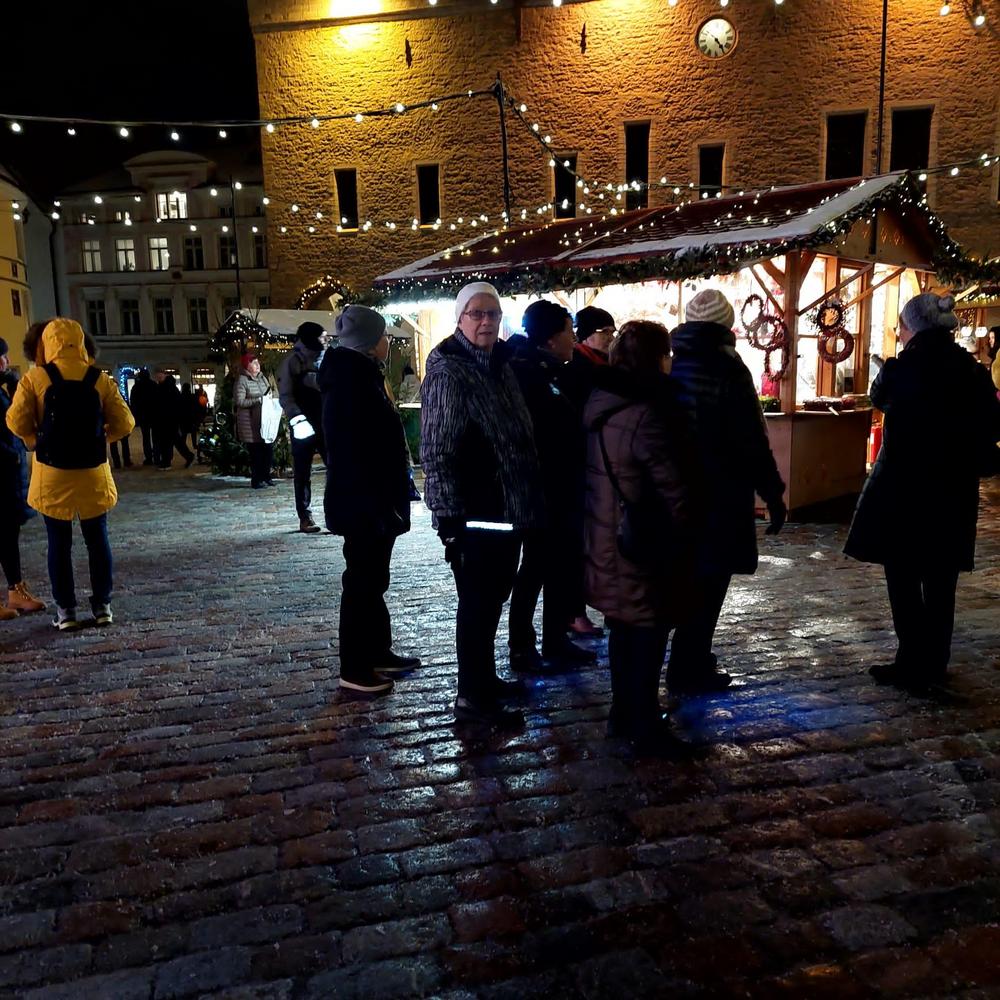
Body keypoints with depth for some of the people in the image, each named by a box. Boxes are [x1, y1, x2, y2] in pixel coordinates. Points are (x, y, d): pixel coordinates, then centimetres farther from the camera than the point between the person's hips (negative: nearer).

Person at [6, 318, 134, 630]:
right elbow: (124, 423, -4)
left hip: (52, 474, -1)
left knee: (59, 543, 8)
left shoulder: (34, 379, -6)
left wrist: (37, 441, 13)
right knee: (97, 539, 11)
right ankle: (102, 605, 15)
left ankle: (65, 610, 13)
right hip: (93, 473, 1)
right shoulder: (100, 379, -3)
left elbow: (17, 423, -6)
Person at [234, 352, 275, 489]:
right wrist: (257, 400, -18)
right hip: (250, 422, -6)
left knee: (269, 448, 5)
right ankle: (256, 480, 8)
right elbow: (239, 402, -12)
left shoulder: (262, 377, 12)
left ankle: (266, 476, 21)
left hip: (264, 419, 6)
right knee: (255, 451, -2)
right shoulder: (242, 380, -6)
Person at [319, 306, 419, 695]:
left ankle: (378, 652, 29)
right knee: (361, 581, -2)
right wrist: (379, 506, -24)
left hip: (371, 501, 10)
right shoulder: (350, 384, -19)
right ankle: (354, 670, 8)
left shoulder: (360, 376, 13)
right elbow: (354, 454, -25)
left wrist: (388, 501, 20)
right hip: (363, 504, -10)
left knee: (372, 578, 17)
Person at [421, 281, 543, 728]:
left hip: (508, 507, 9)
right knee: (477, 602, 0)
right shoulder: (448, 372, -14)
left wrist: (527, 501, 20)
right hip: (475, 513, -9)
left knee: (493, 596, 18)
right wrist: (448, 517, -22)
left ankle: (485, 678, 33)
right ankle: (472, 697, 13)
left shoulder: (500, 365, 13)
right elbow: (437, 452, -19)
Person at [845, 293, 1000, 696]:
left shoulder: (900, 369, -12)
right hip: (954, 492, 5)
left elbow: (879, 397, 9)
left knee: (903, 580, 6)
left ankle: (914, 666, 8)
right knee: (940, 584, 13)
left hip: (903, 489, -5)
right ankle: (934, 669, 22)